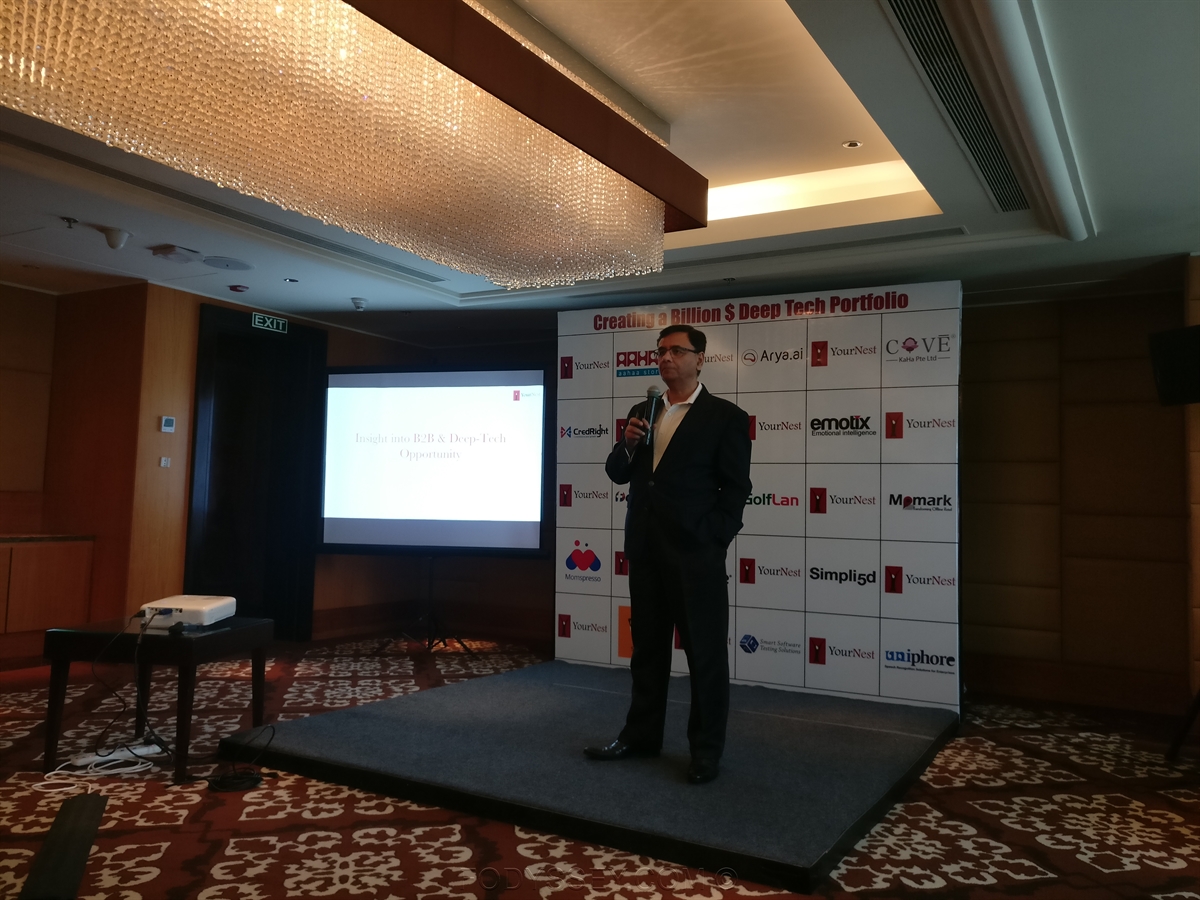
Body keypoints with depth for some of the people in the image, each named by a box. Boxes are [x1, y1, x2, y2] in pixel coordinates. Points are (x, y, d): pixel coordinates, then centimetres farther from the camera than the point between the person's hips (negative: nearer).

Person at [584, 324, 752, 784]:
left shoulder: (725, 416, -3)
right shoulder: (642, 413, 13)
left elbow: (736, 487, -5)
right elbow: (618, 474, 13)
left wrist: (714, 543, -10)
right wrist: (627, 445, -7)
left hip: (695, 554, -5)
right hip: (645, 550, 6)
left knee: (705, 652, 3)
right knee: (647, 647, 15)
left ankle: (706, 750, 16)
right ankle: (641, 736, 28)